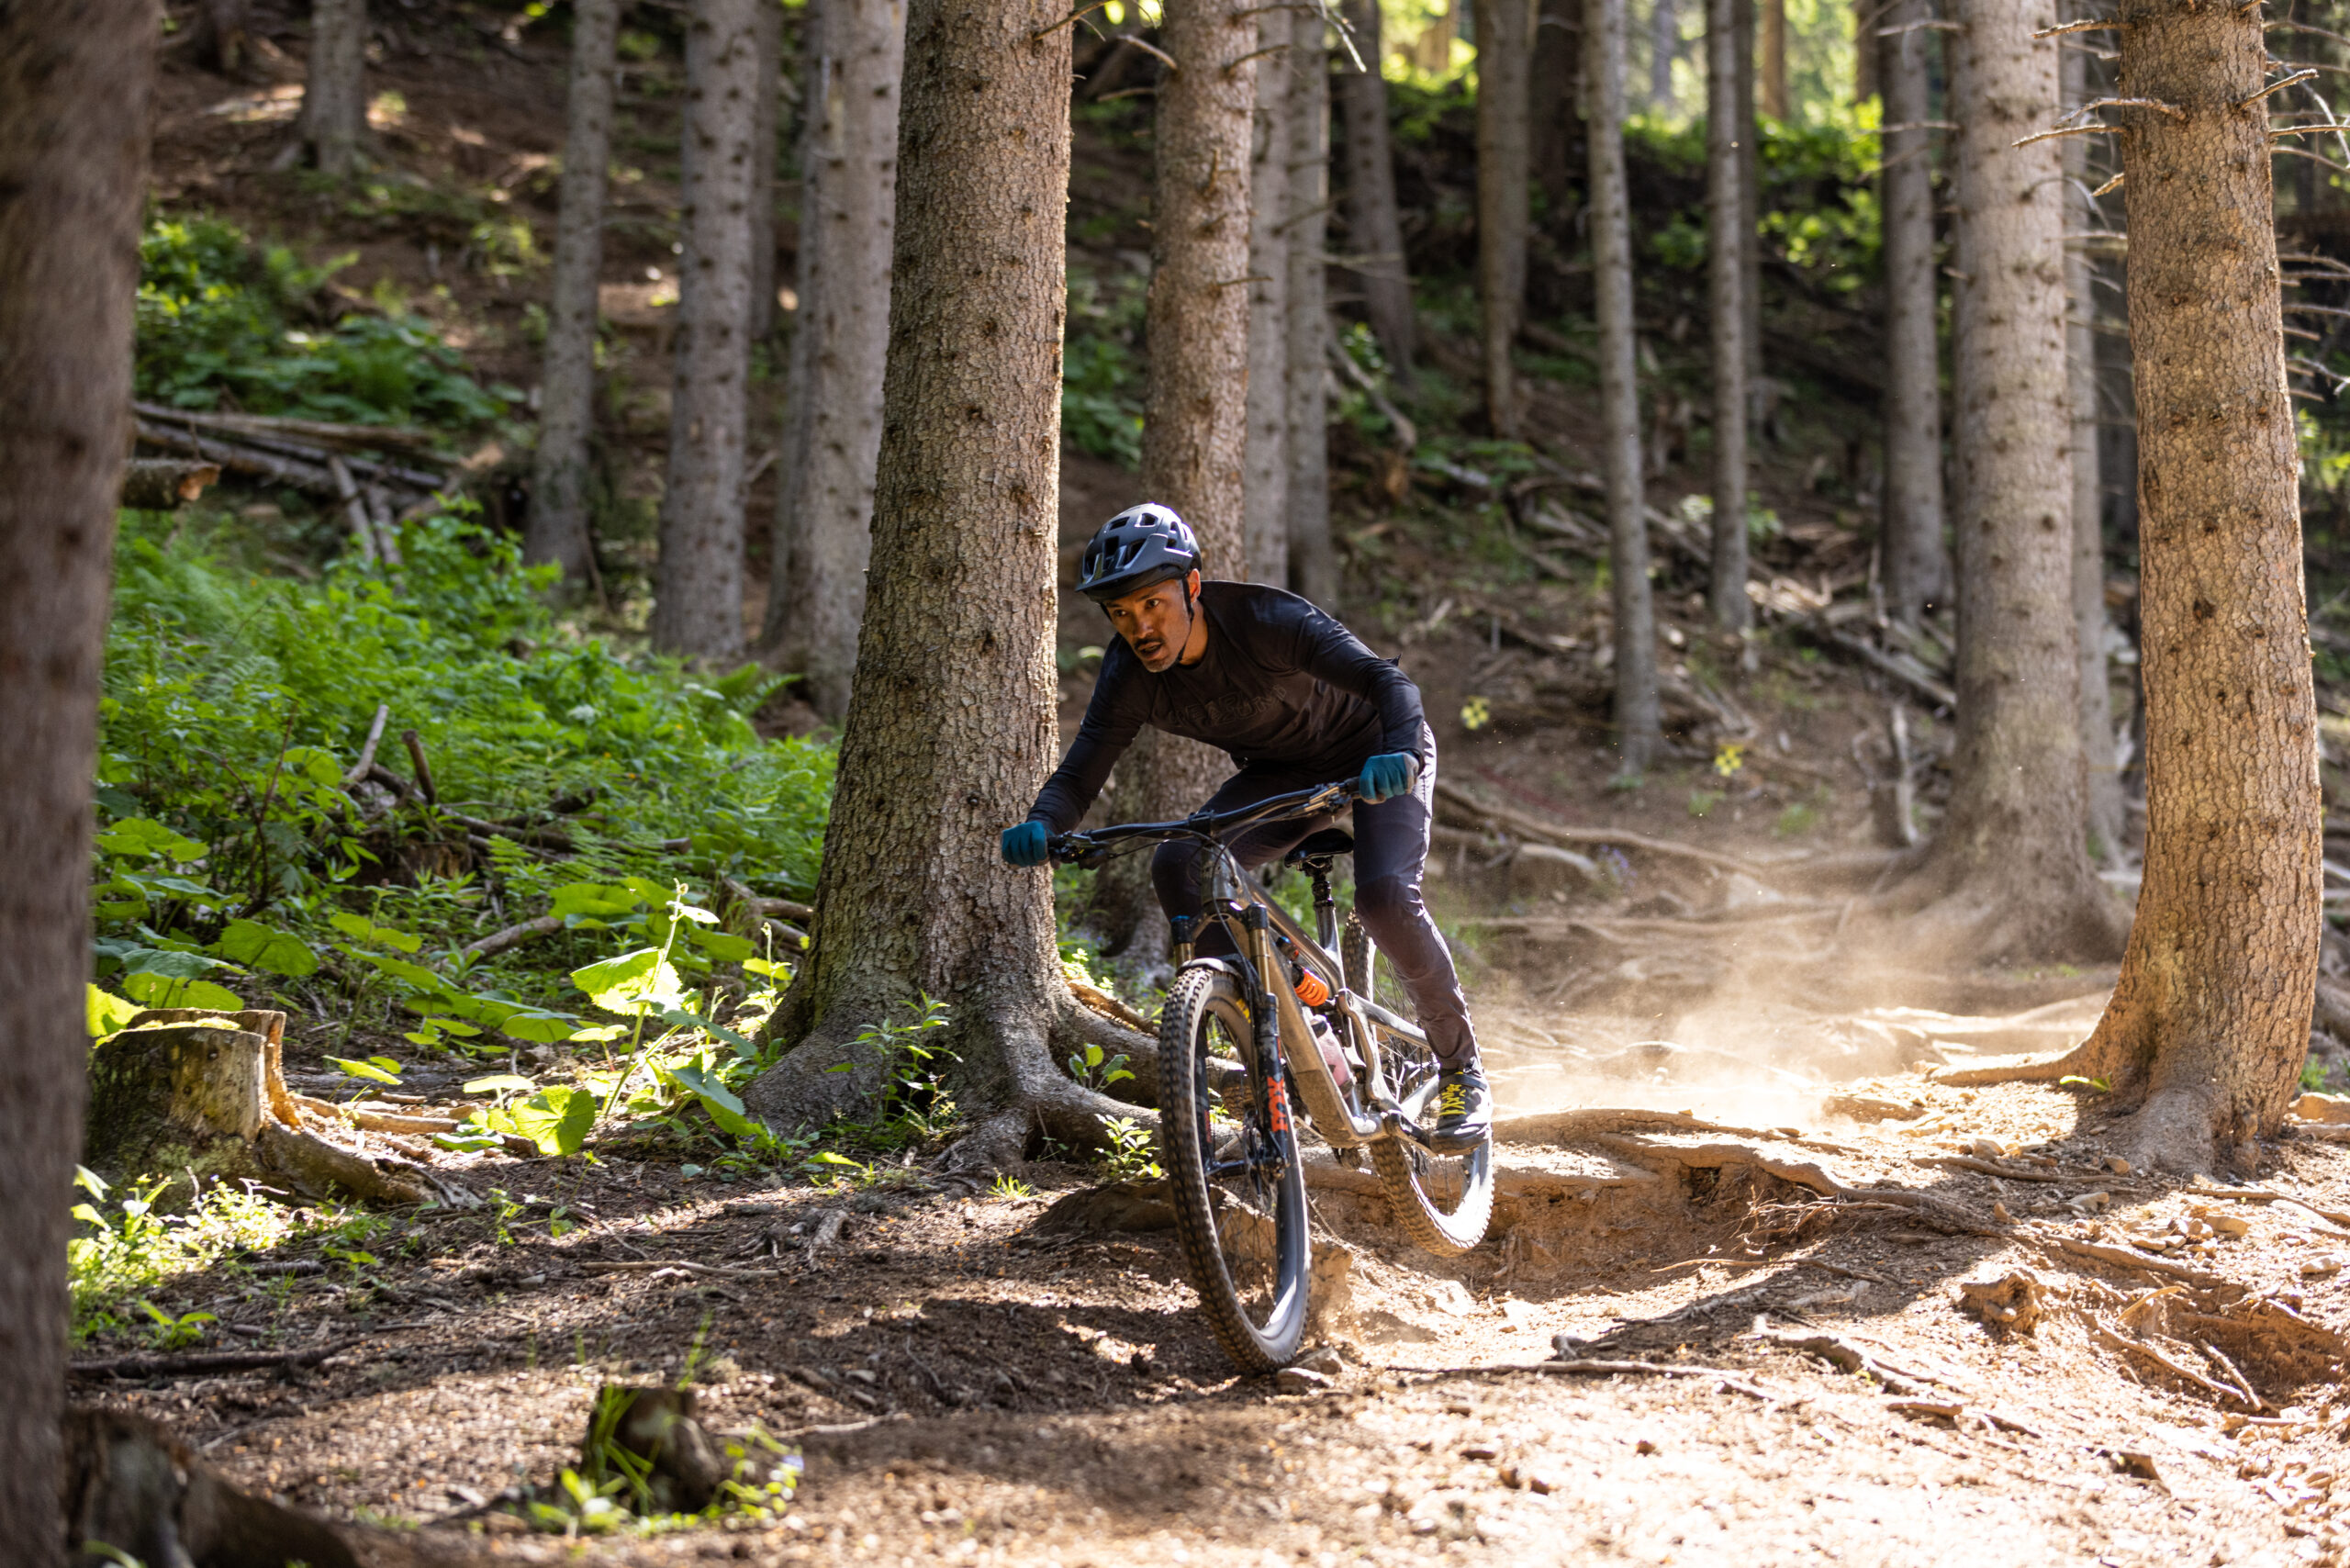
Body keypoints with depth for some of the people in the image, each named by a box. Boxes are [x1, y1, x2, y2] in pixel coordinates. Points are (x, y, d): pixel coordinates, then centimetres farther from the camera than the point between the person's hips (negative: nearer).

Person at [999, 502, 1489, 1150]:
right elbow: (1080, 771, -21)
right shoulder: (1130, 673, -19)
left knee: (1384, 893, -29)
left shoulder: (1266, 620, -33)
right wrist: (1041, 825, -44)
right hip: (1280, 772, 5)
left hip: (1373, 756, -5)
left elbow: (1390, 681, -41)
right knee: (1175, 866, -20)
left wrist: (1397, 756, -61)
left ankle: (1461, 1069, -8)